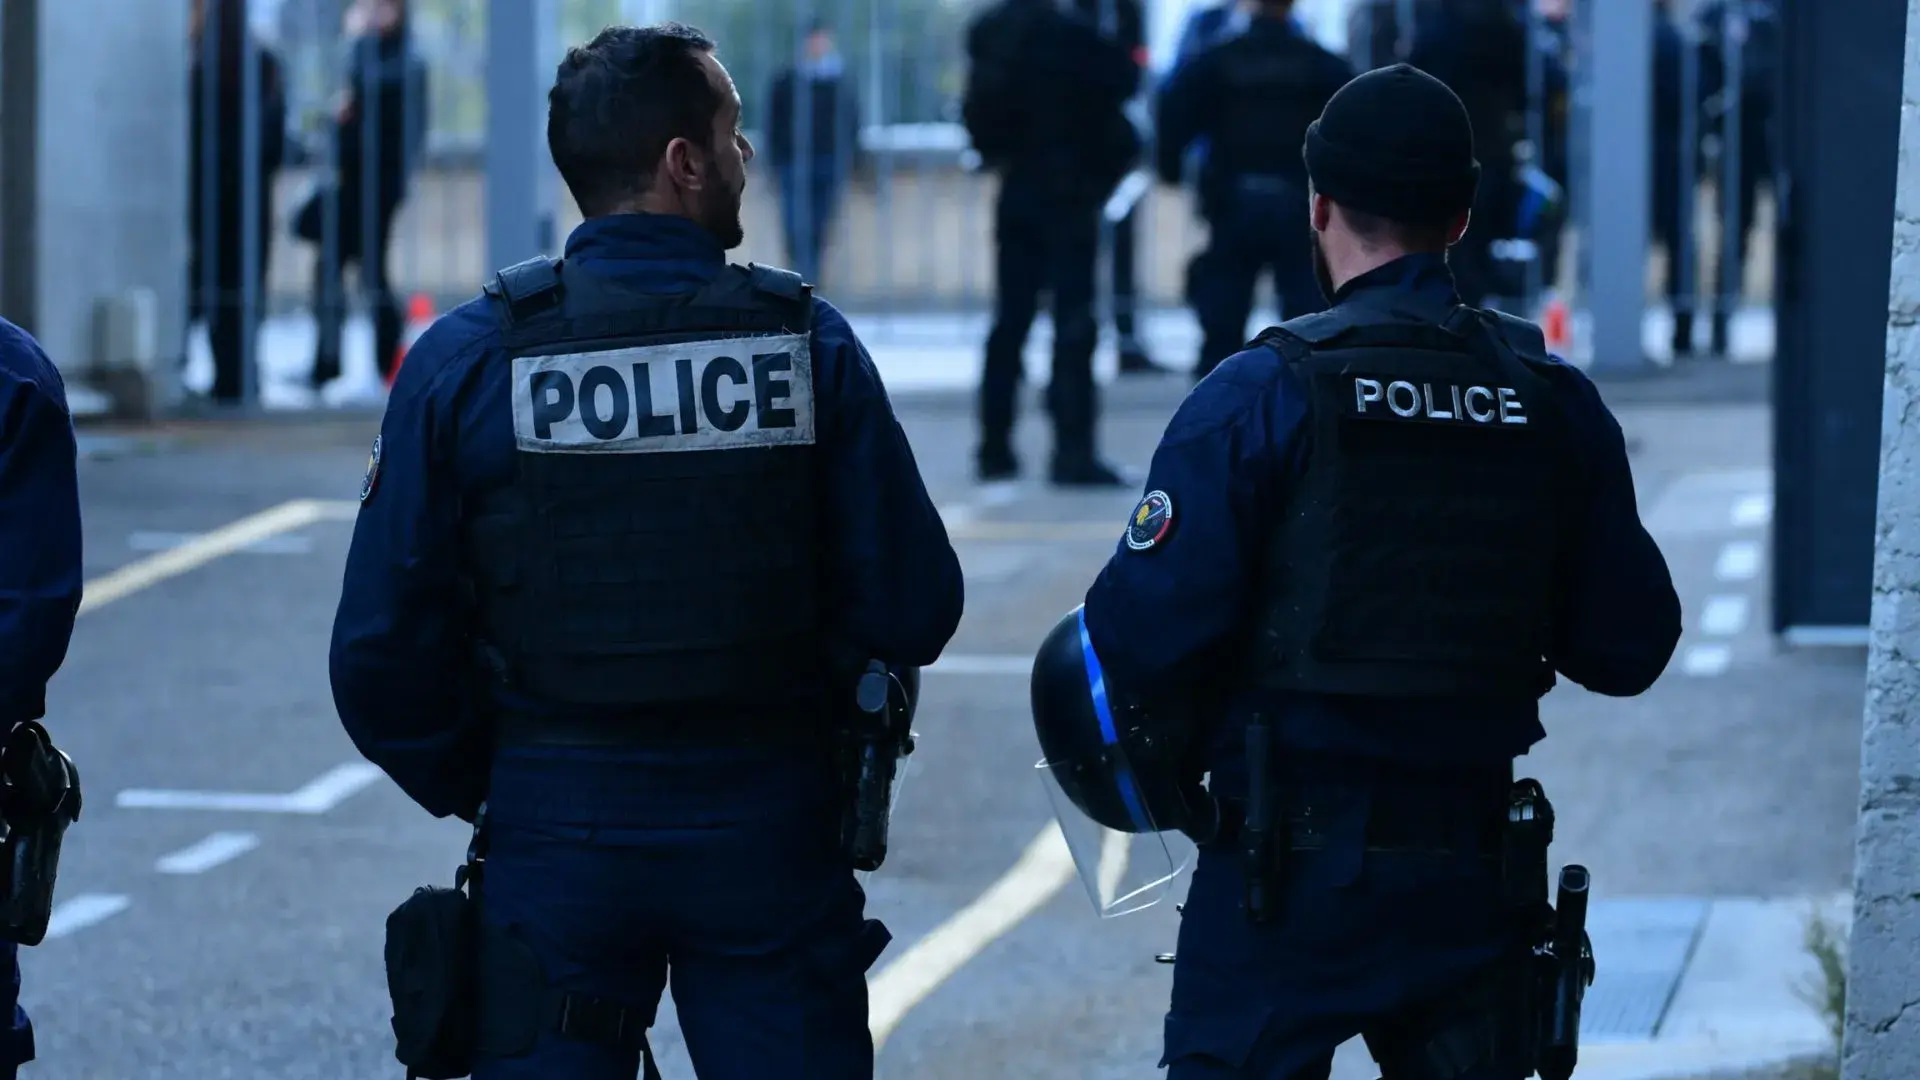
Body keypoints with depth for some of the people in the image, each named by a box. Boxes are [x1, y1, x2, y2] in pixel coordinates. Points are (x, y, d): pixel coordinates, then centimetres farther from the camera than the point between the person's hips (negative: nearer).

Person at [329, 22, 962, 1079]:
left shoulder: (464, 358, -5)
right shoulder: (807, 342, -5)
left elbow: (382, 647, -6)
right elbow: (912, 611, -5)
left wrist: (469, 788, 11)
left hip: (553, 834, 0)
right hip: (769, 831, 0)